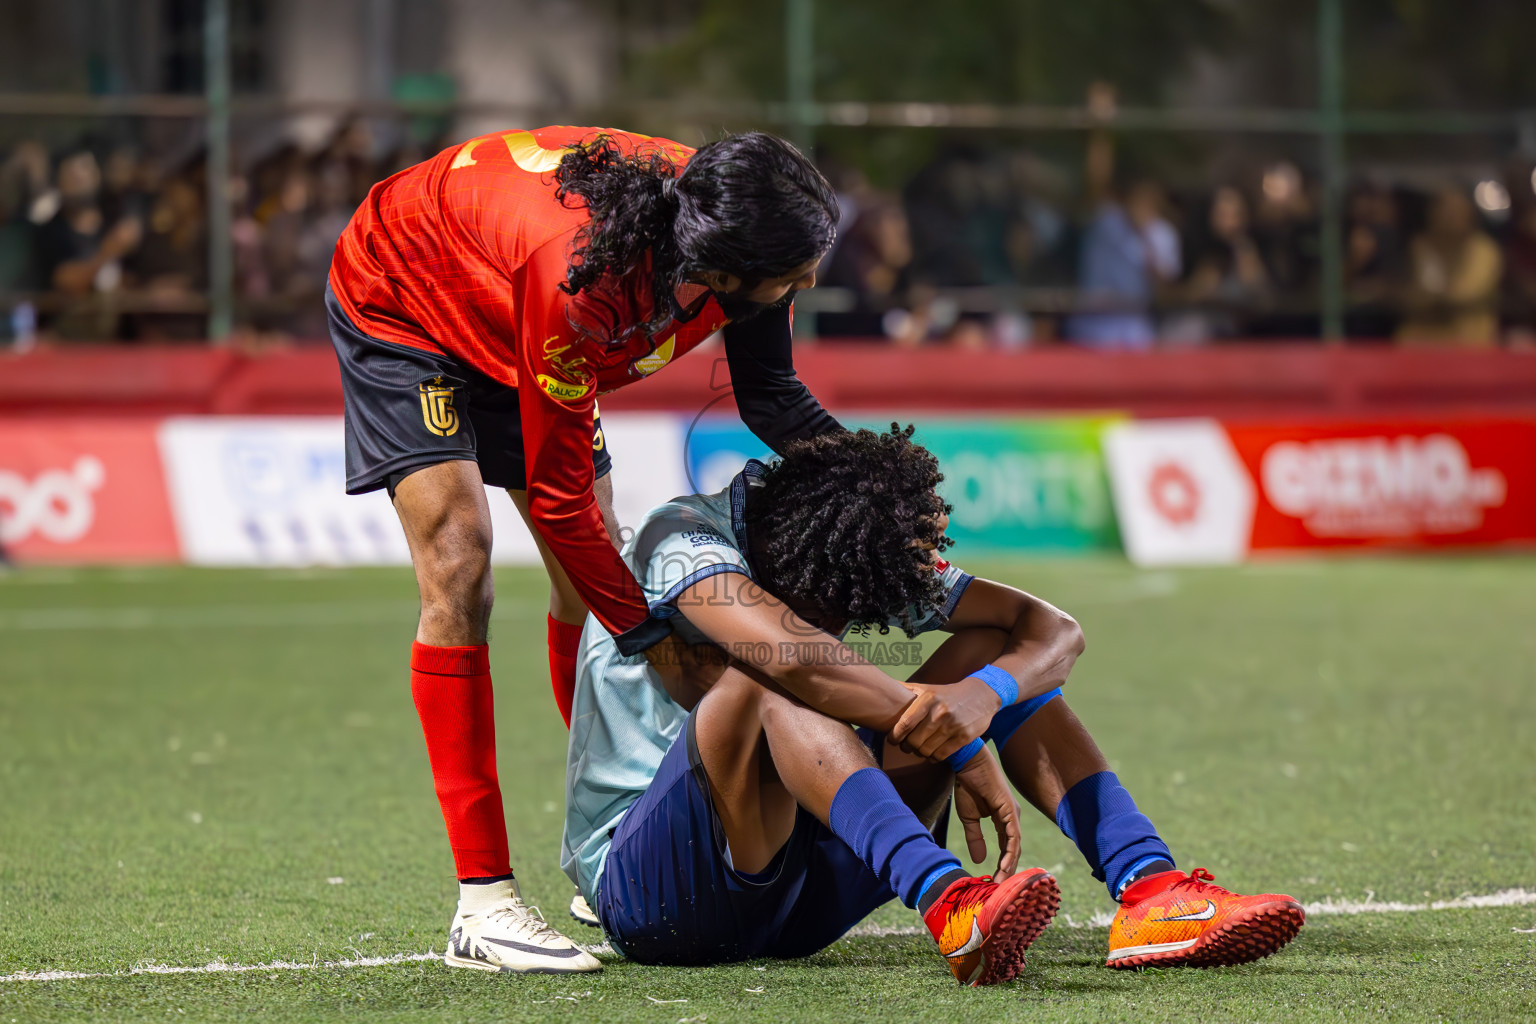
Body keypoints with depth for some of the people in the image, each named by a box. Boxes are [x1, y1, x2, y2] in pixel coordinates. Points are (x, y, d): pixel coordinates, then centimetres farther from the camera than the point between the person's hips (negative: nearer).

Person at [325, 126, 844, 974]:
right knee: (459, 570, -19)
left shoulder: (735, 240, -27)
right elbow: (556, 494, -34)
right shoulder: (576, 277, -45)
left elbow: (771, 396, -6)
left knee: (594, 578, 5)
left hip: (506, 324, 7)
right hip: (395, 303, -7)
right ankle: (482, 902, -20)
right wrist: (662, 643, -29)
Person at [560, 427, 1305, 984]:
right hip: (639, 886, -6)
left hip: (789, 889, 6)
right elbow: (795, 656, -36)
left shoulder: (872, 556, 2)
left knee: (991, 650, -4)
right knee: (760, 679, -35)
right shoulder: (681, 542, -19)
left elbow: (1053, 631, -4)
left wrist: (984, 695, -28)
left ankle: (1150, 892, -21)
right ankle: (953, 907, -54)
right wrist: (960, 750, -30)